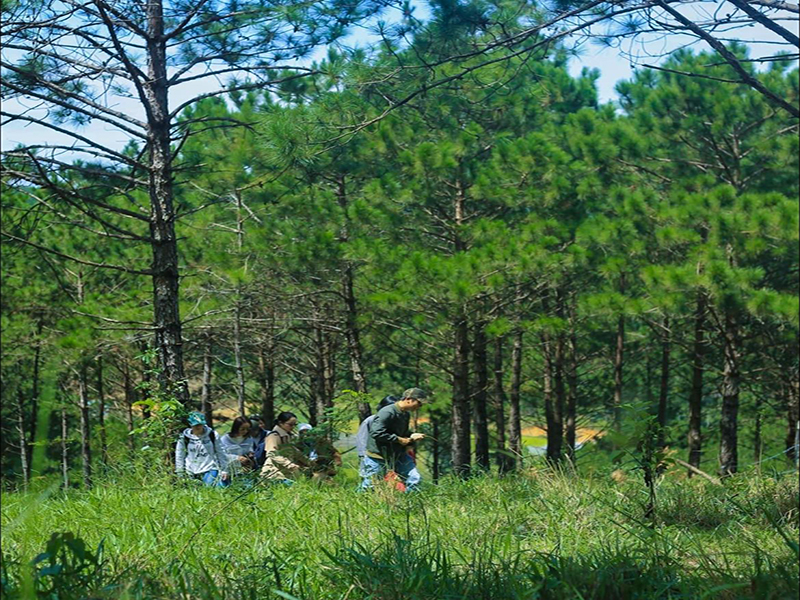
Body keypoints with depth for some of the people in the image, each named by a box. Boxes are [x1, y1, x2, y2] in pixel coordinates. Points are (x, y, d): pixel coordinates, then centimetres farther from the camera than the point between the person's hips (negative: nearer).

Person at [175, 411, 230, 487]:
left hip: (210, 469, -1)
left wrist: (224, 470, 4)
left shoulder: (212, 435, 1)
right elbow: (179, 457, 8)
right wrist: (180, 475, 8)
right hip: (192, 473, 1)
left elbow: (220, 454, 7)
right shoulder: (184, 438, 1)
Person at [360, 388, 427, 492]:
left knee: (415, 479, -4)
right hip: (378, 457, -8)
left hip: (398, 455, 8)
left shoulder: (406, 414, 8)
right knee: (371, 487, 2)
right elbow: (376, 433, -29)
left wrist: (411, 437, 1)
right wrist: (399, 440, -22)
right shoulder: (387, 412, -21)